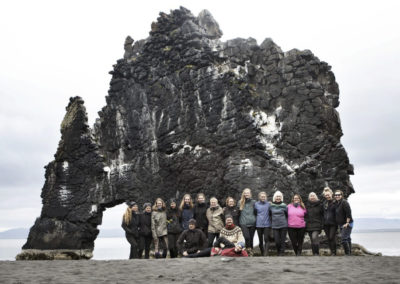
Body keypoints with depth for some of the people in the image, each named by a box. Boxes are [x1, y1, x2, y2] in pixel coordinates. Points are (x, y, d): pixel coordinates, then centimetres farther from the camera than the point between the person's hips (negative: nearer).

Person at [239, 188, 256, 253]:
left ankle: (251, 250, 14)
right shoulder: (240, 202, 9)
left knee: (251, 238, 4)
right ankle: (248, 249, -4)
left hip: (252, 223, 0)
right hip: (243, 223, 0)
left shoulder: (253, 202, 5)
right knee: (247, 237, -16)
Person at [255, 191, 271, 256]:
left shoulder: (268, 204, 3)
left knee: (266, 239, -11)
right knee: (260, 240, 8)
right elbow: (254, 214, 12)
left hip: (267, 224, -1)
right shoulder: (256, 204, 4)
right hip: (259, 225, 1)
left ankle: (266, 254, -11)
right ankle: (262, 253, 21)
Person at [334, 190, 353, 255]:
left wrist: (347, 223, -20)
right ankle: (349, 253, 19)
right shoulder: (336, 203, 11)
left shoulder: (344, 202, -15)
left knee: (344, 238, -14)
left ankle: (347, 253, -8)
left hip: (347, 224, -9)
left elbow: (349, 213, -20)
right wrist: (337, 223, 18)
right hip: (341, 225, 9)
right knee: (347, 238, 13)